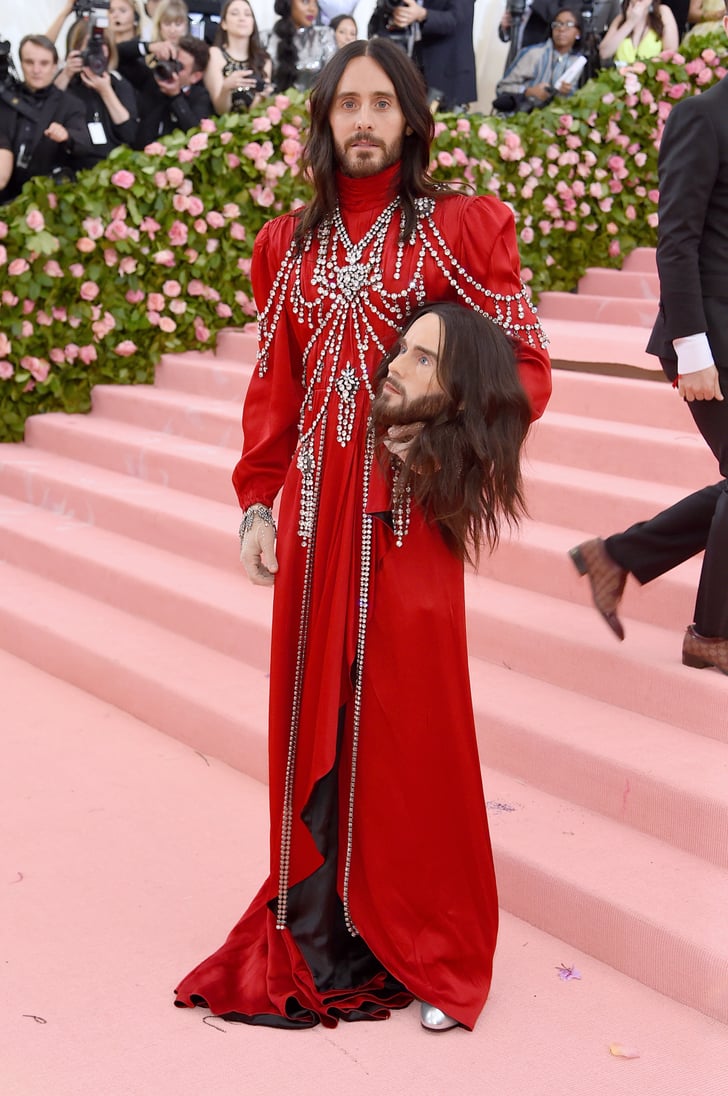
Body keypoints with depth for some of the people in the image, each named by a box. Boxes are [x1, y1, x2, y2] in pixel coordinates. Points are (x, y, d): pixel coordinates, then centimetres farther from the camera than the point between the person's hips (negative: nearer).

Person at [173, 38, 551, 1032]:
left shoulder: (461, 227, 0)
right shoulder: (289, 244, 11)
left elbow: (526, 364, -2)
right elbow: (271, 385, 12)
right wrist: (256, 503, 4)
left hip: (407, 512, -3)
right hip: (314, 510, 4)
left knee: (411, 719, 0)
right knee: (315, 709, 7)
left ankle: (428, 943, 14)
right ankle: (321, 924, 19)